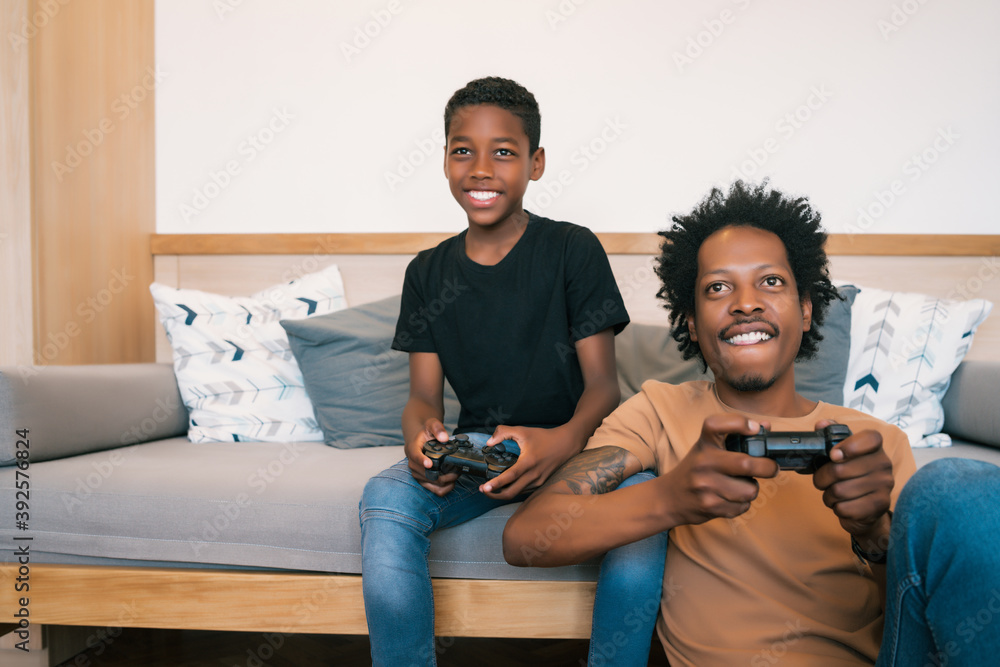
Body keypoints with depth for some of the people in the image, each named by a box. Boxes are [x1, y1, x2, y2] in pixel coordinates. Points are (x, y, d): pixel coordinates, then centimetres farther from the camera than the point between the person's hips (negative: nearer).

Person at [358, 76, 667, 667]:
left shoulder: (573, 249, -1)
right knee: (386, 497, -27)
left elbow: (603, 384, -6)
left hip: (572, 446, -2)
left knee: (640, 497, -33)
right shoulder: (428, 273, 8)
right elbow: (424, 395, 5)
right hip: (476, 449, 2)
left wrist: (563, 441, -30)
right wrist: (421, 437, -21)